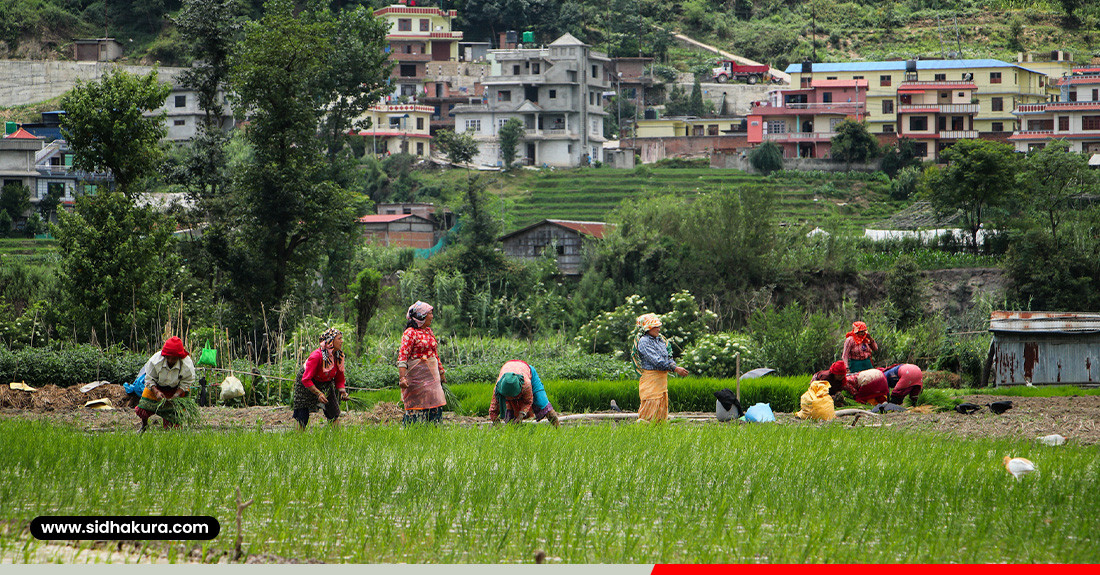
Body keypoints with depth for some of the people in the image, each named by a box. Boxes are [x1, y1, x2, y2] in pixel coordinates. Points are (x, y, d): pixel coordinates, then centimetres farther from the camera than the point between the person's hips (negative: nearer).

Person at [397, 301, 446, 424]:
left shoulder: (428, 331, 14)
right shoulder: (410, 333, -10)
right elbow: (402, 356, -17)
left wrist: (441, 372, 24)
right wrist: (402, 377, -27)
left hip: (432, 375, 7)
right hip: (417, 376, -7)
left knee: (435, 408, 4)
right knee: (417, 409, -7)